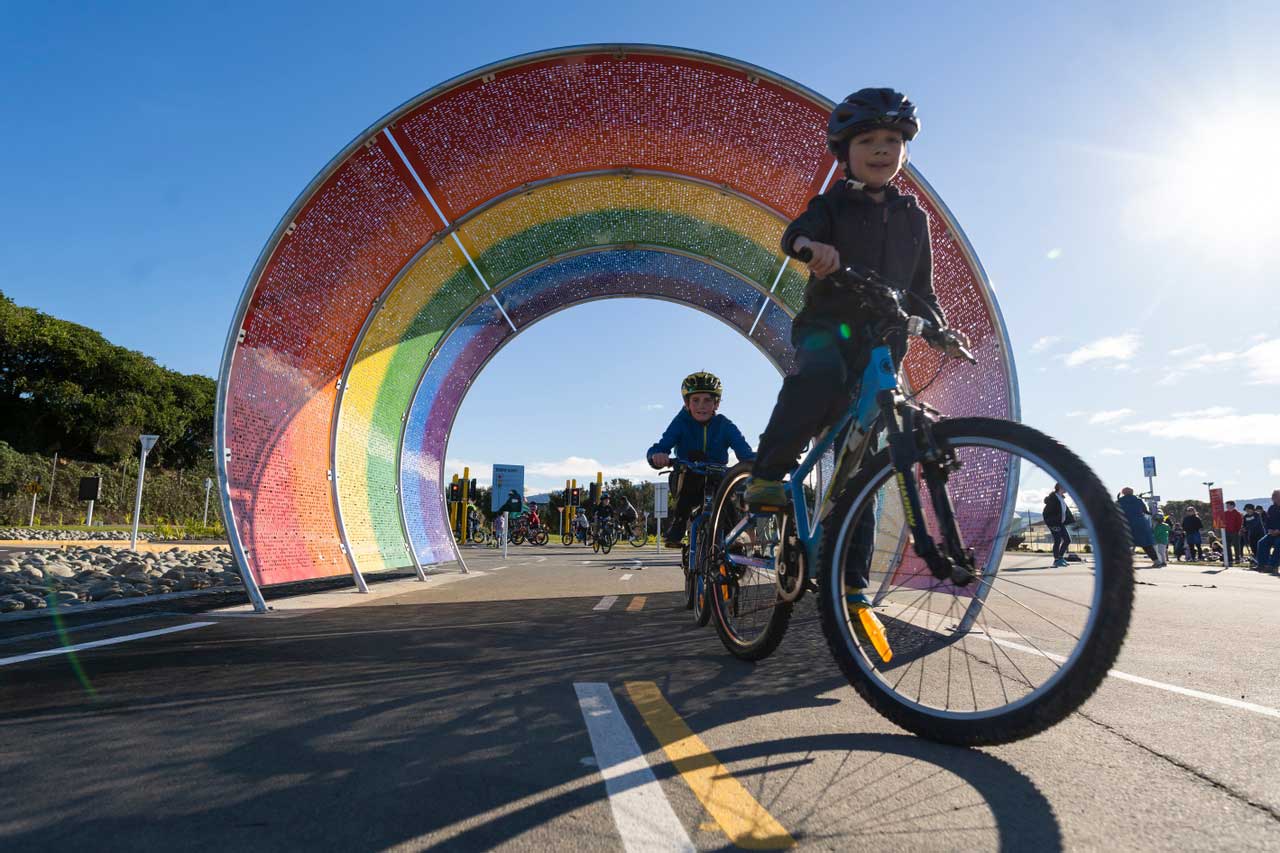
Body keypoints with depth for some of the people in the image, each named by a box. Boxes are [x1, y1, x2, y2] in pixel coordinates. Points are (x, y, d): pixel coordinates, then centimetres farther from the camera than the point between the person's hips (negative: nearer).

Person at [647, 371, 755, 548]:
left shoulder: (725, 425, -8)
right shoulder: (681, 423, -11)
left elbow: (745, 451, -22)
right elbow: (660, 446, -25)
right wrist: (657, 455, -50)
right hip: (687, 482, -2)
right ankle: (676, 528, -27)